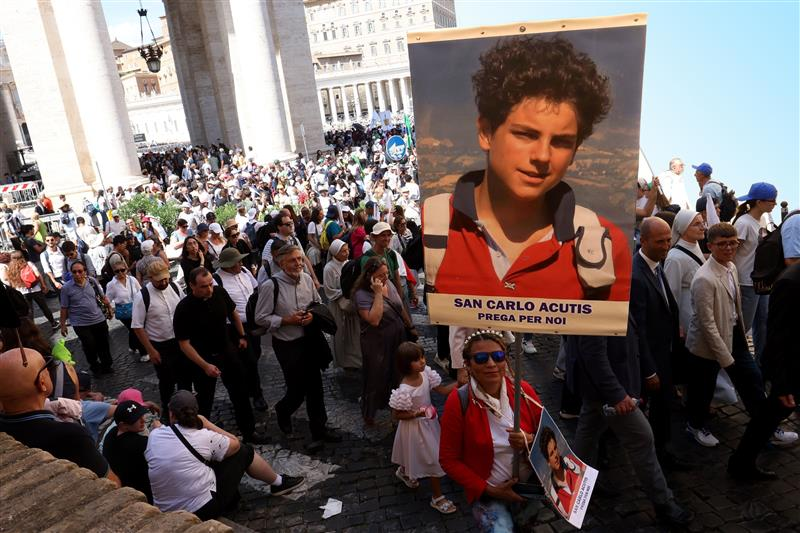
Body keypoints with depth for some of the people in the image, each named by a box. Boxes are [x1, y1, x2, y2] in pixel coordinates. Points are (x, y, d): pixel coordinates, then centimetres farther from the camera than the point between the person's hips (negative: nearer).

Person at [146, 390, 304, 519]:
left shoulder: (154, 435, -5)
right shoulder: (203, 437, -14)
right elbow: (235, 444, 3)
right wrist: (207, 424, 7)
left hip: (166, 512, 5)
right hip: (203, 509, -5)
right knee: (244, 451, 10)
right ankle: (278, 483, 29)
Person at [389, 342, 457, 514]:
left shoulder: (425, 374, -16)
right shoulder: (405, 390, -33)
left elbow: (442, 390, -9)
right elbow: (396, 415, -21)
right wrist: (416, 414, -33)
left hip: (427, 422, 7)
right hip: (415, 427, -7)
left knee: (416, 454, 30)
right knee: (433, 459, 5)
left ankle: (404, 471, 61)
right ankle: (437, 497, 26)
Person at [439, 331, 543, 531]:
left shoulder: (524, 390, -11)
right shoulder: (458, 402, -18)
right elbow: (449, 460, -9)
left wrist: (531, 441, -19)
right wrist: (488, 489, -15)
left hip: (531, 484, 3)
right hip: (488, 493, -3)